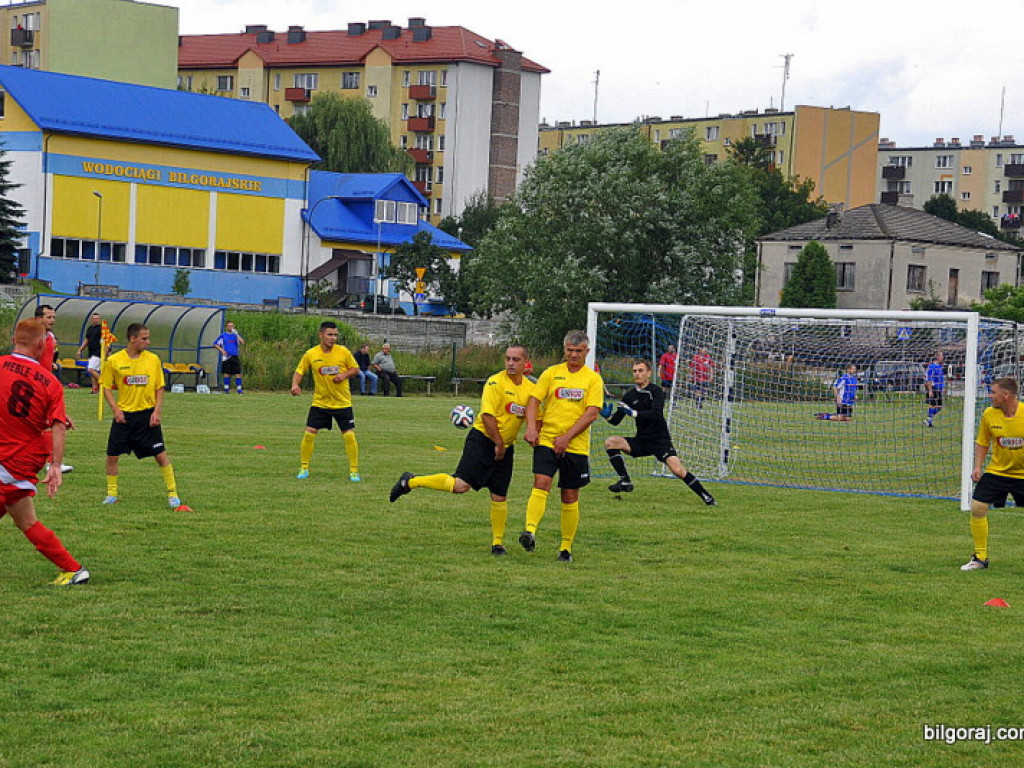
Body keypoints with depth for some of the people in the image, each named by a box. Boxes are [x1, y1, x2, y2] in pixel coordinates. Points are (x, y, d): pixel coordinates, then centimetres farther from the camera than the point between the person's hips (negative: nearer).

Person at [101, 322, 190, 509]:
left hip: (147, 414, 0)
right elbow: (107, 387, 3)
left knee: (161, 454, -5)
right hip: (124, 415, 0)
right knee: (112, 455, 1)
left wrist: (157, 411, -6)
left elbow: (159, 388, 5)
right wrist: (115, 409, -10)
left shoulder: (153, 359, 0)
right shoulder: (114, 361, -4)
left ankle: (172, 494, 4)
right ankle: (111, 494, 19)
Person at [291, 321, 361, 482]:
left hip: (342, 402, -1)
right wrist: (295, 385, -15)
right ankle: (304, 468, 12)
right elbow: (299, 371, 4)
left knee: (349, 435, -7)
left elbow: (355, 368, 4)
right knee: (309, 433, -6)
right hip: (320, 402, 1)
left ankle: (354, 471, 6)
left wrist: (344, 374, -16)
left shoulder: (343, 352, -7)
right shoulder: (310, 354, -5)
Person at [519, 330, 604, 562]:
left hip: (576, 445, 0)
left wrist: (567, 437, -15)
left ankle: (566, 547, 15)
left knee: (570, 497, 6)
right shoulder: (551, 373, 8)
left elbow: (592, 413, -7)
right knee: (541, 484, -19)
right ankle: (530, 532, -32)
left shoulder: (593, 379, 2)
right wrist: (531, 427, -14)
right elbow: (534, 400, 4)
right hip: (546, 441, 0)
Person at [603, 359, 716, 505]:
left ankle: (706, 497, -6)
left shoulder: (657, 392, -9)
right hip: (641, 441, 5)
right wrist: (608, 416, -19)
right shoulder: (629, 396, 6)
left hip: (660, 440, -5)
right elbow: (616, 421, 3)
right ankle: (625, 481, -12)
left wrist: (634, 413, -36)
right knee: (610, 442, -16)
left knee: (678, 470, -21)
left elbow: (656, 414, -26)